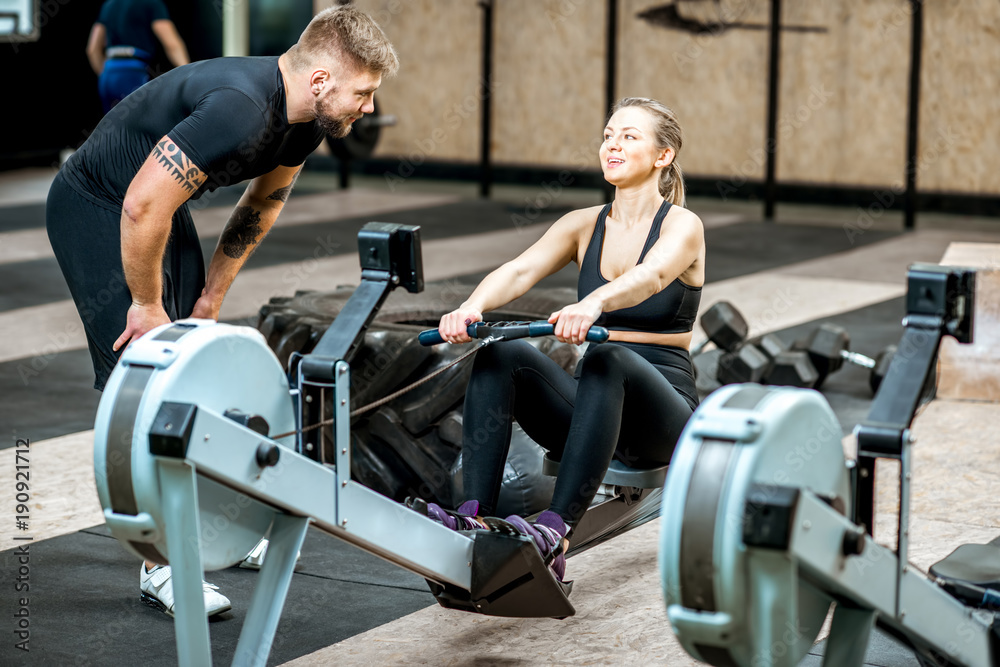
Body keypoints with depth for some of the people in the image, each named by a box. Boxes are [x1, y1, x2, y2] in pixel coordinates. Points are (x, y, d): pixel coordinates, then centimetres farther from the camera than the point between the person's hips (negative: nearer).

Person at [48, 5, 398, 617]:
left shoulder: (305, 118, -6)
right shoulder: (240, 108, -35)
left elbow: (261, 207, 12)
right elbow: (142, 208, -35)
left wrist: (212, 296, 10)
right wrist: (147, 307, -21)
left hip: (161, 211, 9)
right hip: (95, 211, -9)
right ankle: (161, 566, -9)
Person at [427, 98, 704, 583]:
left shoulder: (682, 226, -5)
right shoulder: (583, 225, 9)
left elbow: (648, 277, -29)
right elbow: (520, 271, -10)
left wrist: (591, 304, -51)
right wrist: (472, 307, -33)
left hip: (662, 411, -4)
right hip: (594, 406, 5)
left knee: (607, 359, -38)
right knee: (504, 355, -24)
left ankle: (554, 533, -51)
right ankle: (472, 515, -37)